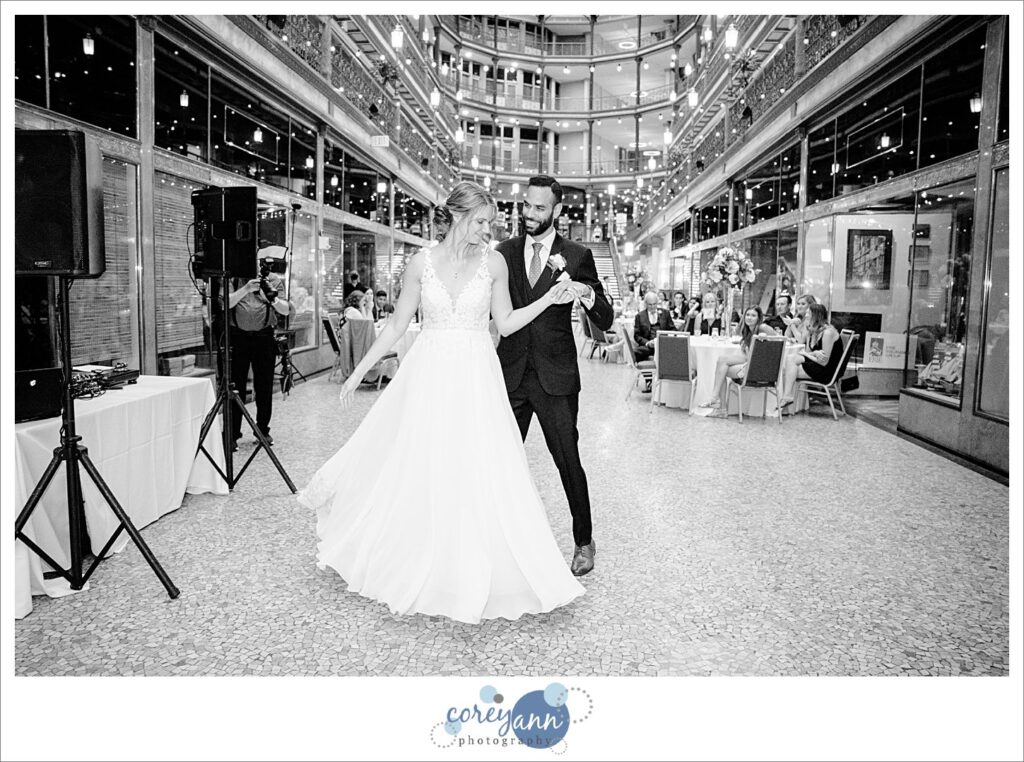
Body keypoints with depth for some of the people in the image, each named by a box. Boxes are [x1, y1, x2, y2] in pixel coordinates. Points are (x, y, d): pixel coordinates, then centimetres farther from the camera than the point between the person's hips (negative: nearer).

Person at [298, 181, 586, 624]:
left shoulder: (494, 262, 1)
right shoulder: (422, 263, 0)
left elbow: (505, 323, 6)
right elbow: (397, 325, 5)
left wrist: (548, 299, -6)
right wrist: (359, 371, 5)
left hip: (476, 380, 0)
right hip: (428, 376, 0)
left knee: (481, 477, -1)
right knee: (417, 473, 7)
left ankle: (475, 578, 15)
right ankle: (414, 572, 28)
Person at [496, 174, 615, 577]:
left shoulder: (577, 256, -1)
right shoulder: (504, 251, 8)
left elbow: (605, 322, -4)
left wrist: (587, 295, -25)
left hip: (555, 377, -3)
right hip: (510, 373, 3)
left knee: (569, 462, 1)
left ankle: (584, 542, 18)